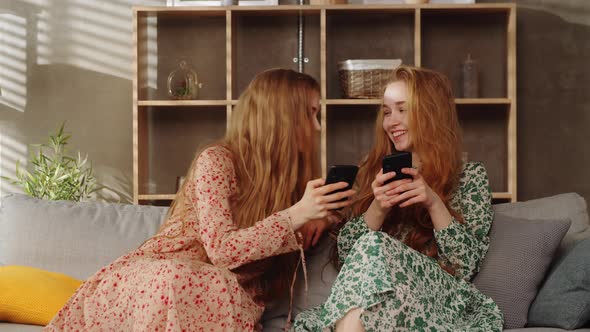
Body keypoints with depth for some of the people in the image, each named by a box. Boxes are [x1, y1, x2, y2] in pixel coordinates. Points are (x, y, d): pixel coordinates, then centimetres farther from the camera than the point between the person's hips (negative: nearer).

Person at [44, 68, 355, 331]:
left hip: (212, 295, 4)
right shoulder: (216, 160, -11)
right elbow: (222, 249, -21)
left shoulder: (286, 174, 7)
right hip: (154, 278, -4)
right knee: (176, 277, -38)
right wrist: (297, 215, -27)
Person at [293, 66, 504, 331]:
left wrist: (434, 204, -13)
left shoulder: (470, 176, 9)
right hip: (376, 303, 1)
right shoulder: (375, 170, 16)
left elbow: (465, 267, -1)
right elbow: (347, 256, 8)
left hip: (438, 299, -1)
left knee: (374, 246, -31)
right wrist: (378, 208, -10)